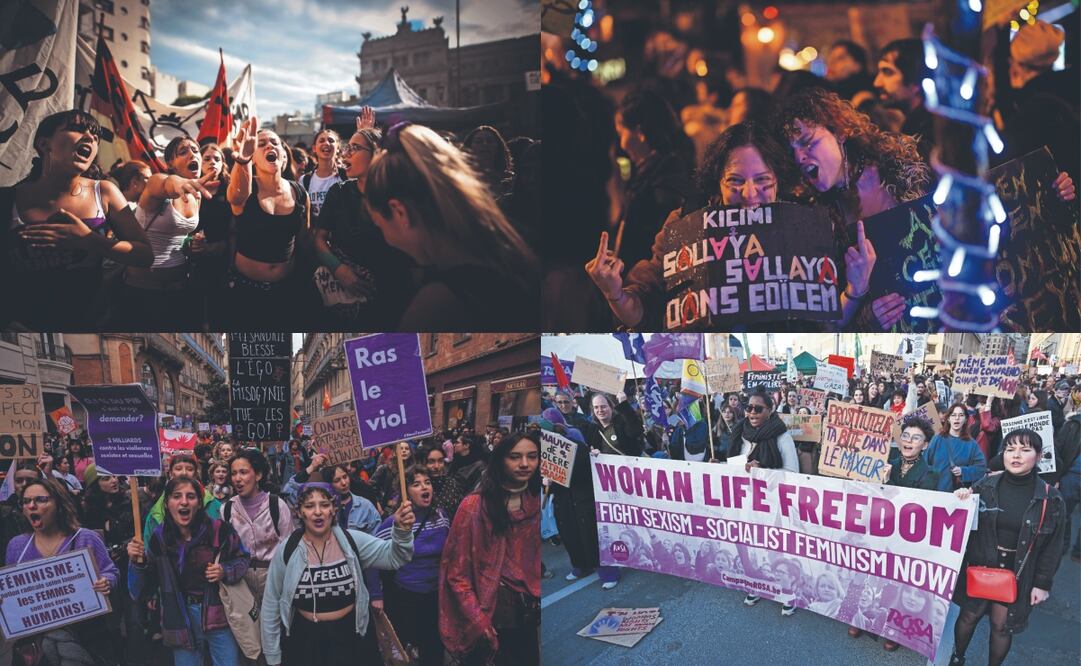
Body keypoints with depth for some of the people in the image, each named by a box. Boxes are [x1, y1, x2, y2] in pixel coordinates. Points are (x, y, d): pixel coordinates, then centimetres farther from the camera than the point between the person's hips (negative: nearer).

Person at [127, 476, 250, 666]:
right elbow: (140, 590, 0)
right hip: (181, 619, 2)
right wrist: (138, 563, -18)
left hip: (219, 614, -2)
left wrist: (225, 572, -15)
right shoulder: (159, 537, -4)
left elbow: (242, 559, 4)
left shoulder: (219, 529, -13)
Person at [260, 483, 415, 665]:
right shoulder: (286, 551, -9)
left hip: (351, 637, 1)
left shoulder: (352, 541, -9)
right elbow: (271, 606, 0)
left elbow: (392, 556, -18)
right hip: (304, 641, 0)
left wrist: (402, 530, -39)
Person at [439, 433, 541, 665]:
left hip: (530, 612, 4)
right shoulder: (475, 506, -11)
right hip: (491, 613, -4)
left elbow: (538, 560, 10)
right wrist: (477, 620, -14)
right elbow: (457, 572, -9)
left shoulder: (537, 502, 2)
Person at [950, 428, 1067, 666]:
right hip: (980, 566, 1)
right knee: (969, 615, 11)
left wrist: (1043, 583, -2)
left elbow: (1053, 546, -1)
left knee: (1001, 624, 7)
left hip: (1017, 575, -1)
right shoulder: (985, 485, -5)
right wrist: (961, 502, -16)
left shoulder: (1050, 499, -8)